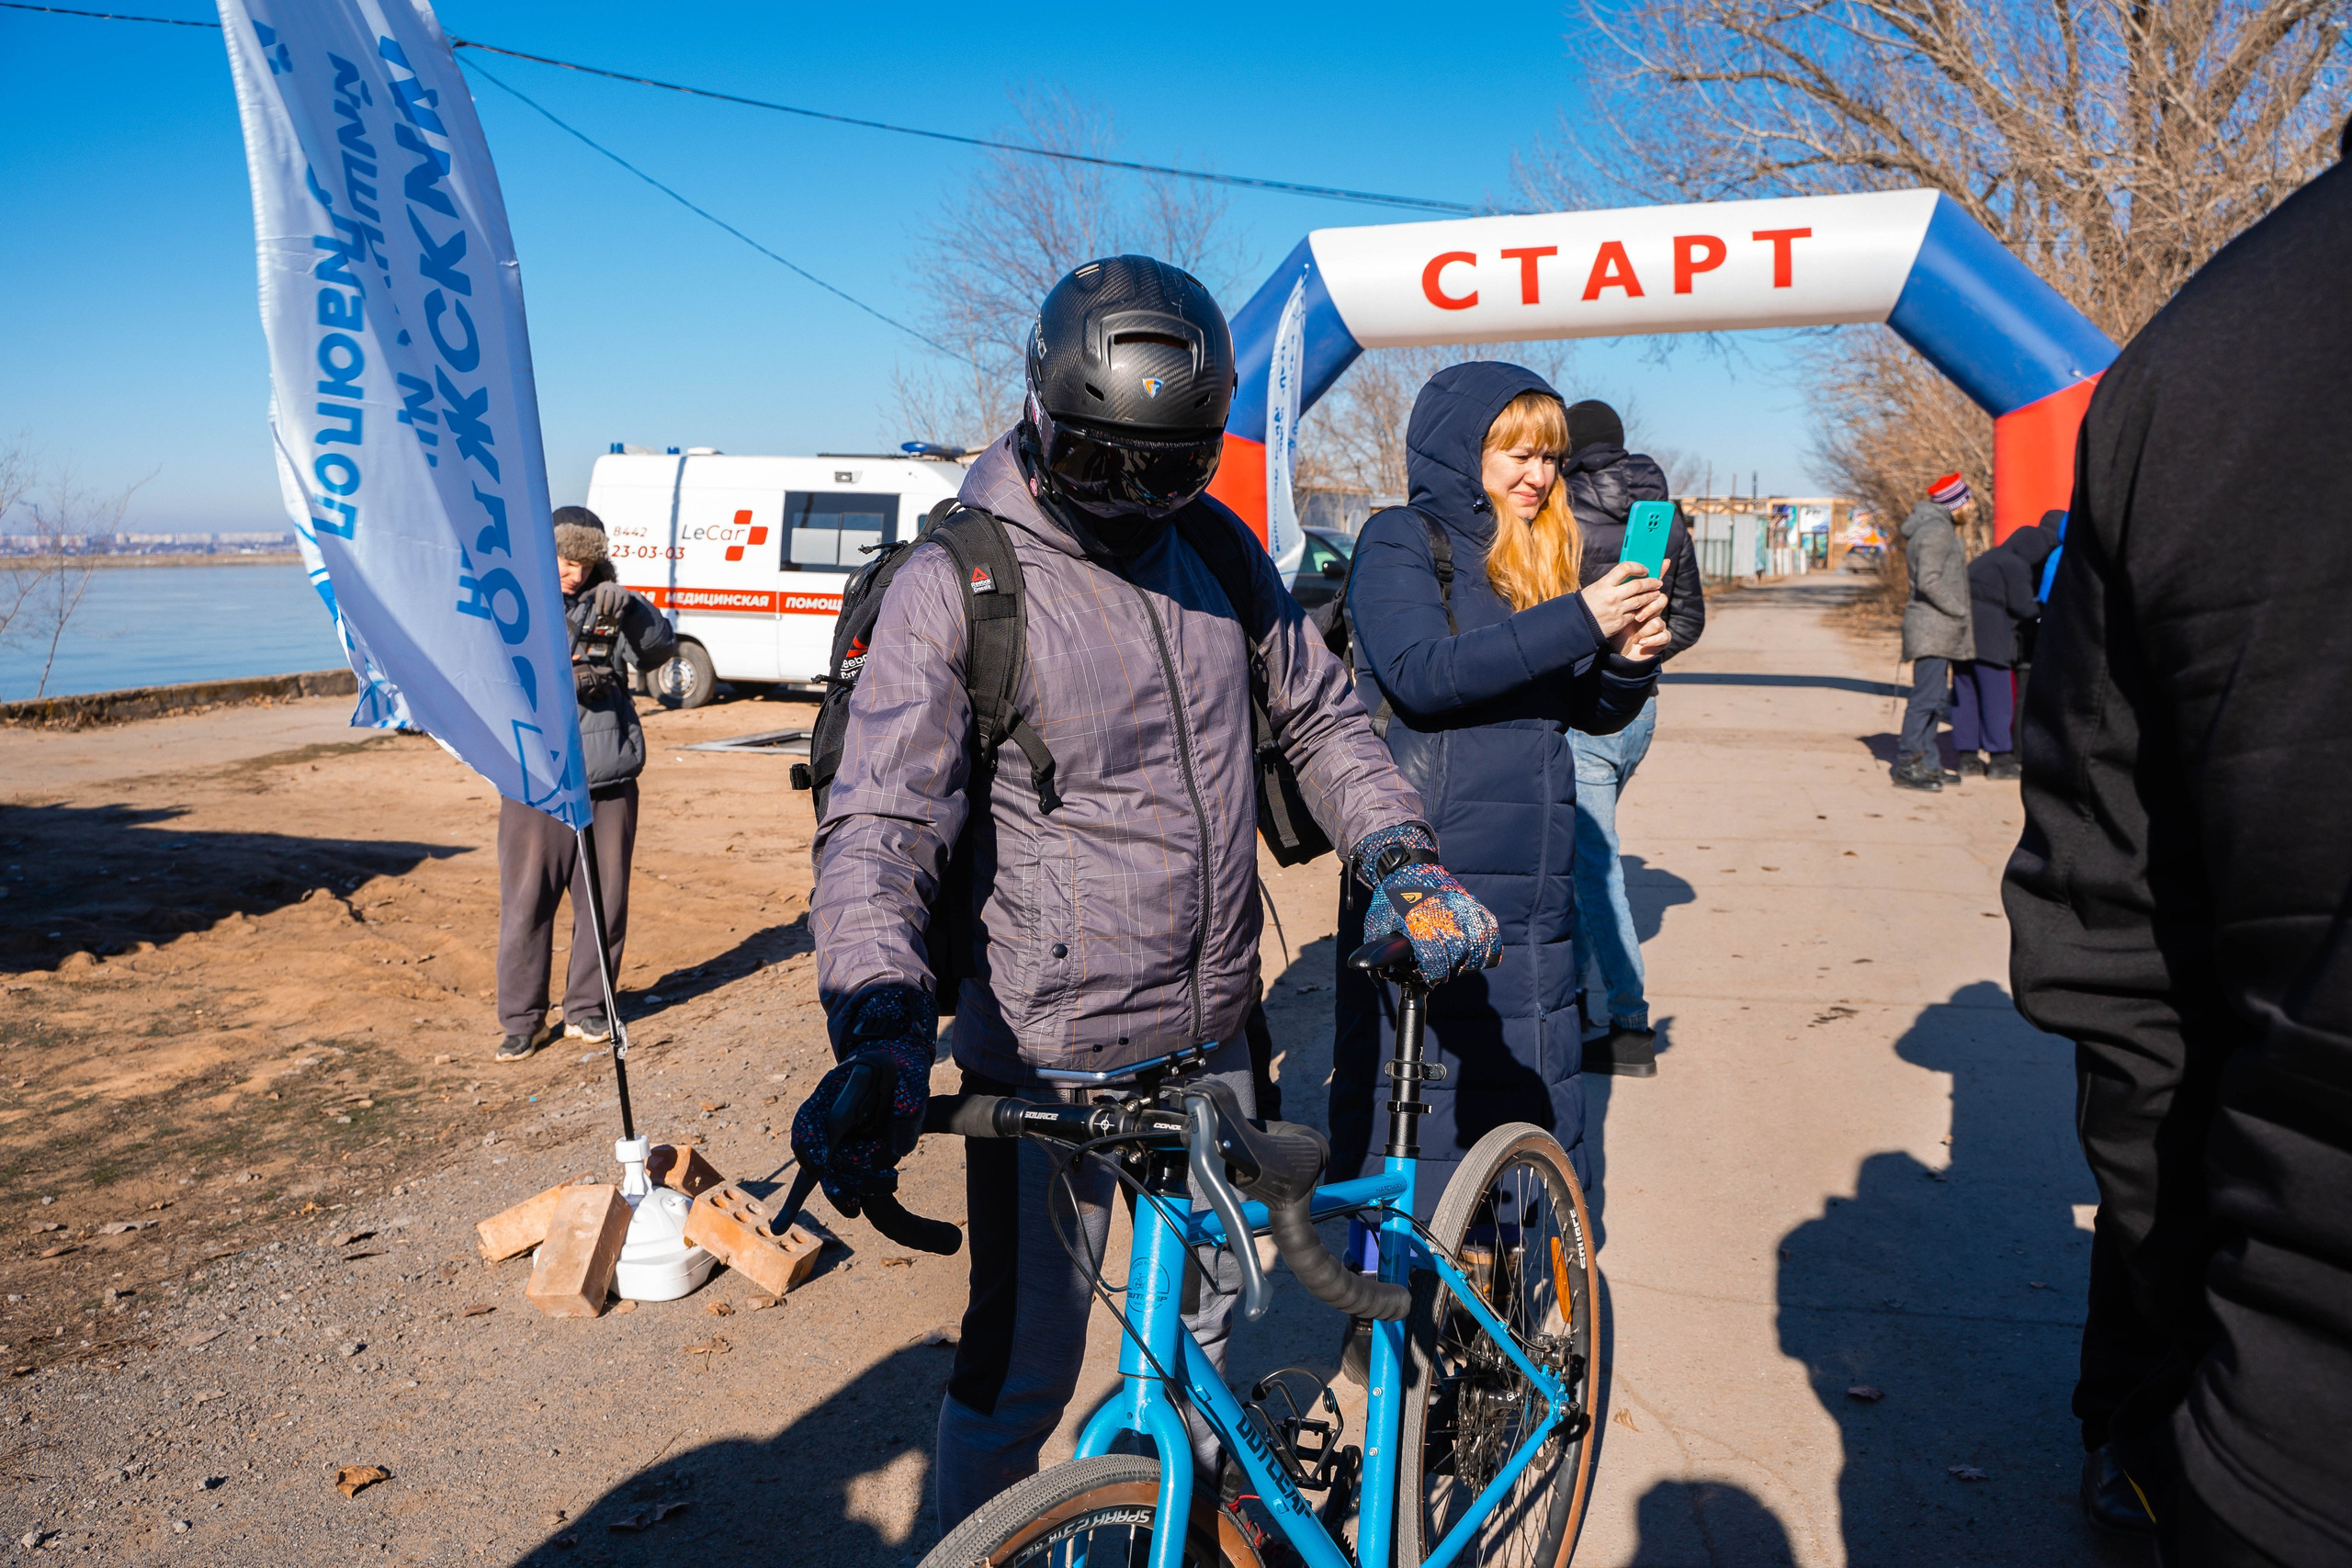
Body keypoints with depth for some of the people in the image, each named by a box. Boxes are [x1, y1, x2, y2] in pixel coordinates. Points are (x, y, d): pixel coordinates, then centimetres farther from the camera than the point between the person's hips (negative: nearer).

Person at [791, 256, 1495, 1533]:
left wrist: (1404, 857, -2)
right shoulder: (956, 585, -14)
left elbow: (1321, 720, 13)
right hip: (1045, 1056, -5)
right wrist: (880, 1028, -35)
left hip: (1211, 1034, 6)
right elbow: (879, 825, -20)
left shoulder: (1219, 552, 3)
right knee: (1020, 1372, 5)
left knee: (1200, 1314, 25)